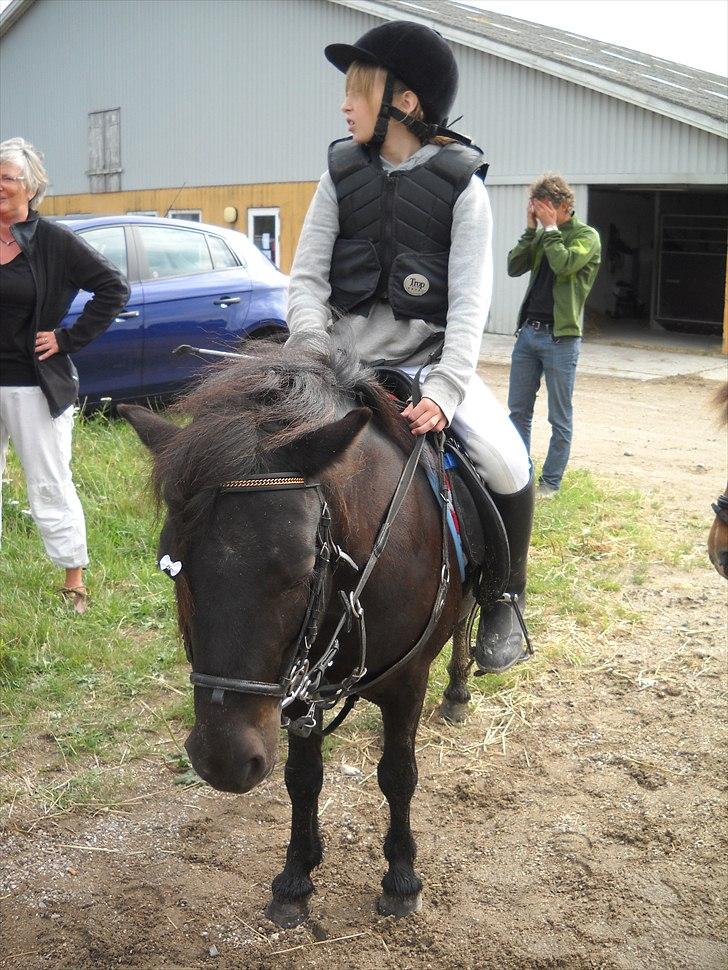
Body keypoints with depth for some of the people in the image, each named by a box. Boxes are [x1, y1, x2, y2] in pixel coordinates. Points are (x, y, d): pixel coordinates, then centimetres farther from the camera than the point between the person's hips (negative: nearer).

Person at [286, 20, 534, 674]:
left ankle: (505, 600, 7)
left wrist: (446, 388, -27)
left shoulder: (462, 185, -5)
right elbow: (307, 276, 1)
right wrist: (312, 351, -18)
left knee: (507, 466, -19)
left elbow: (470, 298, -13)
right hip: (344, 358, 3)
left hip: (428, 359, -2)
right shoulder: (342, 174, 4)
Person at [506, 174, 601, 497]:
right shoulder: (542, 235, 13)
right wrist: (531, 229, -1)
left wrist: (550, 228, -12)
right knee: (518, 409, 10)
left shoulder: (587, 236, -4)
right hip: (528, 332, 6)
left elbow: (564, 264, -22)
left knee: (560, 418, 3)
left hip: (560, 337, -6)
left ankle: (550, 481, 12)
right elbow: (514, 268, 3)